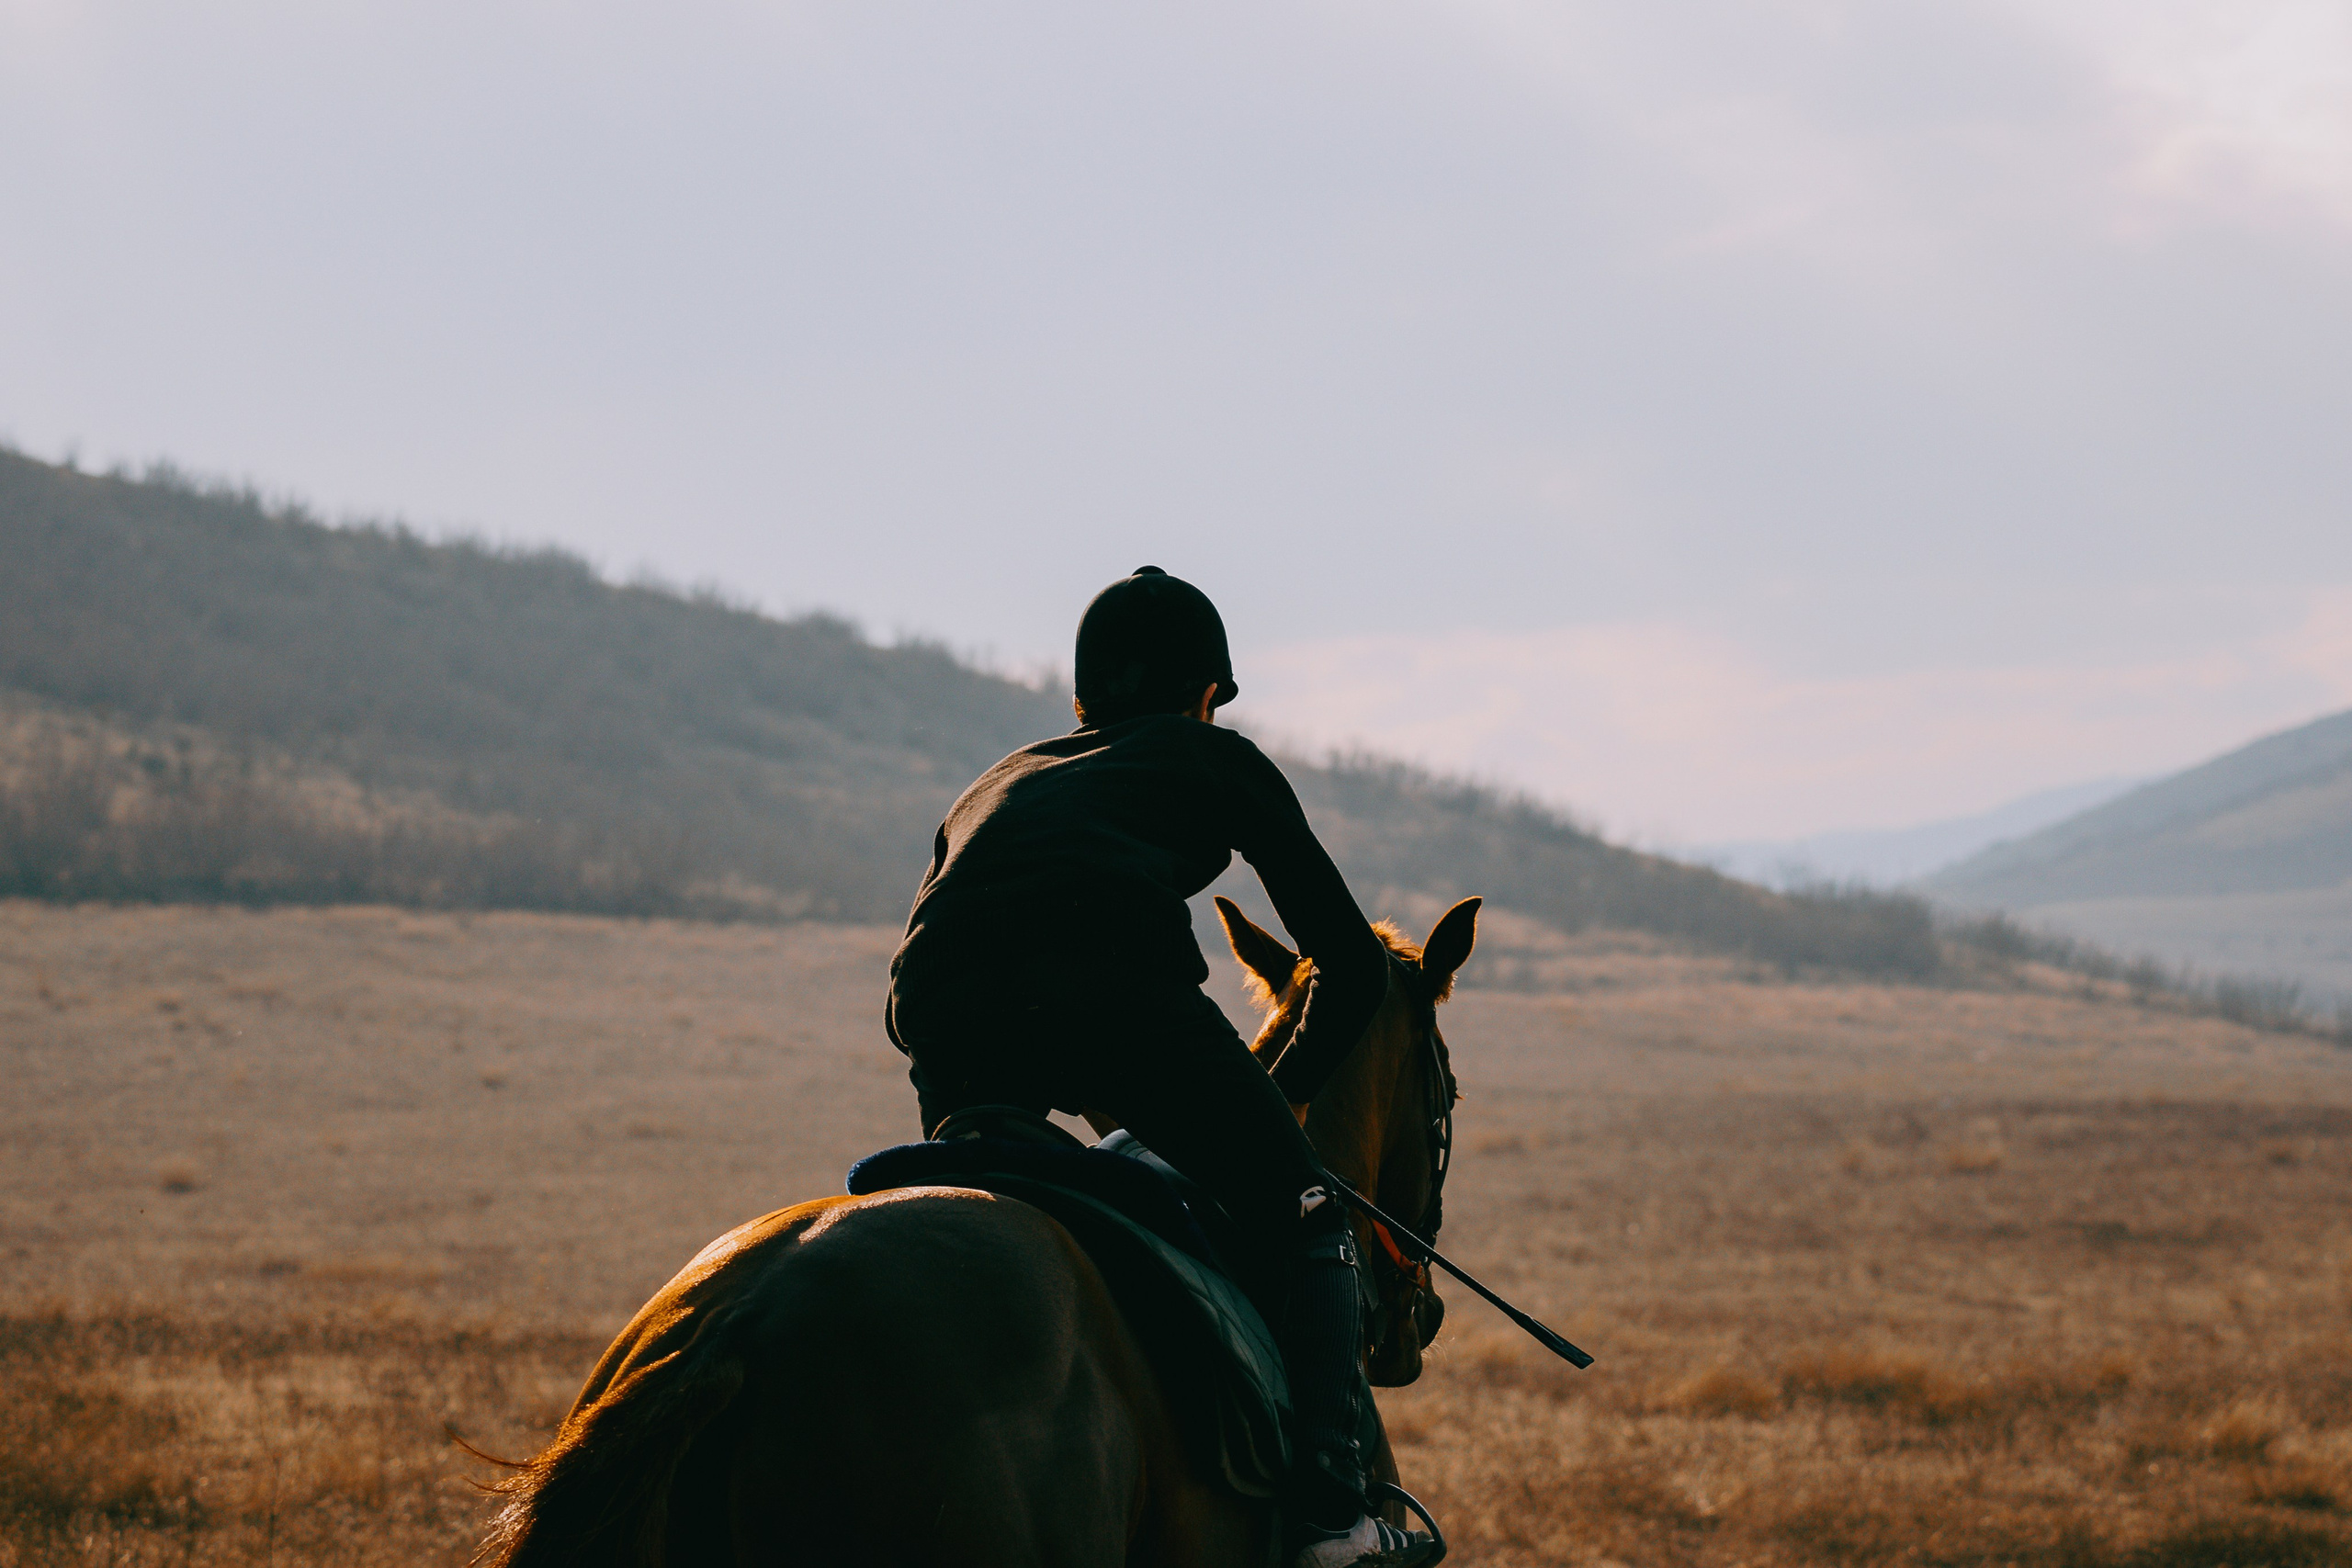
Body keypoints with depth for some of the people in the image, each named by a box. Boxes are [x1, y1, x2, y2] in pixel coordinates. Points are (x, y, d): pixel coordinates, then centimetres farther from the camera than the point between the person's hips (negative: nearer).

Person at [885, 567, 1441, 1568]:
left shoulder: (999, 781, 40)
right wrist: (1287, 1091, 45)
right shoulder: (1216, 759, 29)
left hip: (938, 1007, 4)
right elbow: (1353, 967, 28)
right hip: (1119, 986, -4)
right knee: (1300, 1223, 12)